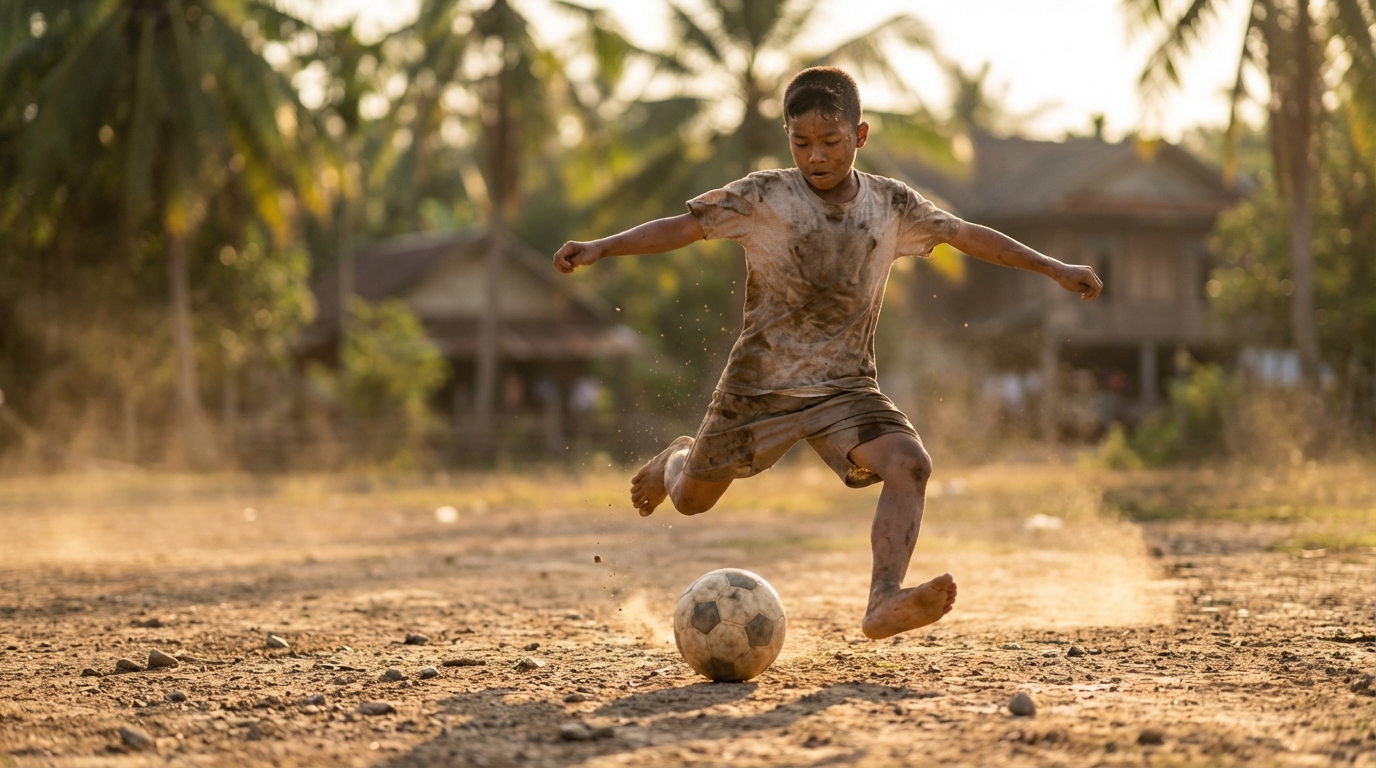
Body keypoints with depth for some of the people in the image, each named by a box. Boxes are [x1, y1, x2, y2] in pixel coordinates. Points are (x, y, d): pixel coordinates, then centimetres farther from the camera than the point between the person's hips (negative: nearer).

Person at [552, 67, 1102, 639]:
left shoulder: (892, 205, -1)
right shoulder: (762, 198, -10)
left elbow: (968, 235, 8)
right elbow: (685, 226, -10)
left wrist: (1054, 269, 9)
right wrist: (600, 248, -20)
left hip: (846, 386, 1)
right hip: (760, 384, -1)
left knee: (910, 465, -26)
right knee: (691, 500, 13)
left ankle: (884, 602, -35)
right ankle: (676, 459, 51)